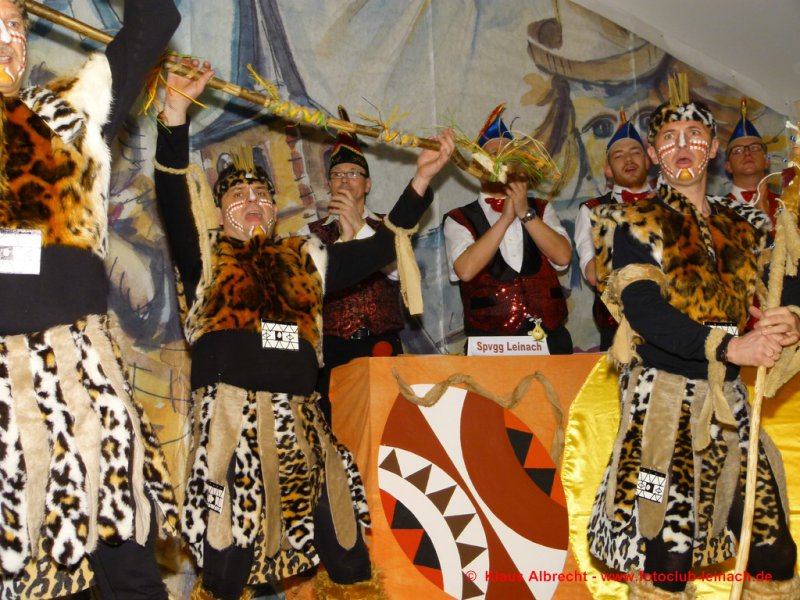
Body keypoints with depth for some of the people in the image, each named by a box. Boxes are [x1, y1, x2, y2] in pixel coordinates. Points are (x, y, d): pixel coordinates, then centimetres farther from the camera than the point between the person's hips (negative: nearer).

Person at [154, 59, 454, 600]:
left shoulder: (307, 260, 20)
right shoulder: (205, 259, 12)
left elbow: (382, 247, 18)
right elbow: (172, 199, -2)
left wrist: (422, 179, 12)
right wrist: (177, 111, -10)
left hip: (301, 423, 3)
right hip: (231, 422, -3)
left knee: (345, 556, 3)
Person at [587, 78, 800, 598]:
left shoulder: (743, 228, 16)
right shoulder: (635, 224, 0)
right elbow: (642, 308, -14)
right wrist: (728, 347, -24)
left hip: (729, 400, 5)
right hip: (665, 396, -5)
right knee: (666, 555, -5)